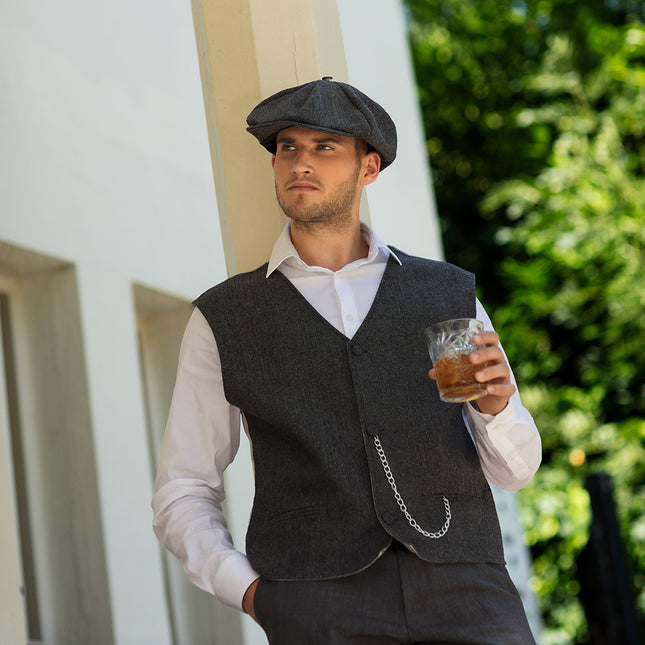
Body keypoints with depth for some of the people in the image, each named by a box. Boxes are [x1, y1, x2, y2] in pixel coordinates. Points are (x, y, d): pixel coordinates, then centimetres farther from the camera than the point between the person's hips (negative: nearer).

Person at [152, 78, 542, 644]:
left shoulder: (450, 296, 13)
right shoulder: (223, 320, 10)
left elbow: (513, 467, 15)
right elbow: (182, 497, 13)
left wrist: (495, 403, -7)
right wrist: (249, 591, -4)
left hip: (460, 596, 1)